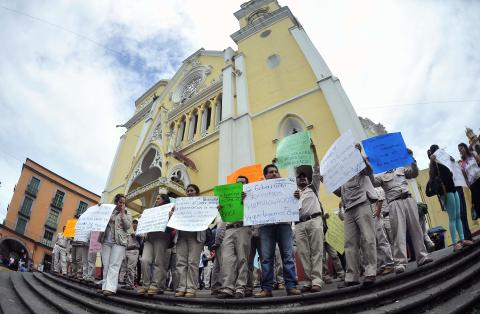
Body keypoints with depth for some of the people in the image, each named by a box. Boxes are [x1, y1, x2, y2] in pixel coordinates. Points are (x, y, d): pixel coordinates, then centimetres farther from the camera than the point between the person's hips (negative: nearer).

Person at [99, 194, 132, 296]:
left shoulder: (127, 214, 10)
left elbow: (128, 226, -2)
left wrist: (122, 213, -4)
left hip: (119, 241, -3)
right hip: (106, 241, 4)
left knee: (114, 265, -12)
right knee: (106, 265, 3)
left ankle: (110, 288, -19)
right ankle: (105, 286, 7)